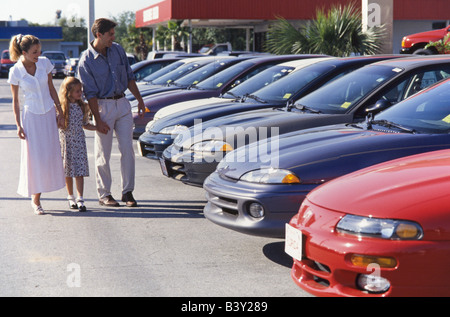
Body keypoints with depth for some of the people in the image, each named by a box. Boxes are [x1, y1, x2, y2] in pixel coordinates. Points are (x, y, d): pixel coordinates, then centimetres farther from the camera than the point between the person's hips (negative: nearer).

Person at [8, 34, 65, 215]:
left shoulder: (44, 63, -3)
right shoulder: (15, 72, -10)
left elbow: (52, 89, 7)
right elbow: (15, 101, -2)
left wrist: (60, 112, 5)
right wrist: (18, 125, -6)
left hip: (49, 113, 3)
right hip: (31, 116, -3)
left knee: (50, 155, 3)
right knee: (35, 157, -4)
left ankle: (36, 197, 19)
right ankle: (35, 200, 9)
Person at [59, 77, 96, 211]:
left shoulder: (82, 106, 5)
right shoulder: (61, 107, -7)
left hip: (79, 141, 2)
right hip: (65, 141, -2)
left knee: (80, 169, -6)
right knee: (68, 170, 7)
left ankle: (80, 199, -8)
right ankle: (70, 197, 22)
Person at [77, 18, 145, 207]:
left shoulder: (117, 50, 6)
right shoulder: (86, 61, -10)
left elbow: (129, 77, 15)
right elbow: (90, 94, -11)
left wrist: (139, 99, 12)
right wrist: (98, 120, -14)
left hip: (123, 104, 5)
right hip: (103, 106, -5)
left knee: (127, 149, 1)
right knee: (103, 154, 2)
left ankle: (127, 192, 9)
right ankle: (104, 194, 13)